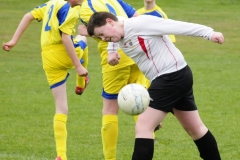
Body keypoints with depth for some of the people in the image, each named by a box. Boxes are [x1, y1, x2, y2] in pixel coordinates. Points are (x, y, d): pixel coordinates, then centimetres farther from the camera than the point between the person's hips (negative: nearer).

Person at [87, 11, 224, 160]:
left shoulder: (140, 24, -18)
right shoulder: (122, 41, 7)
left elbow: (176, 26, -19)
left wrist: (209, 33, -20)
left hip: (173, 75, -10)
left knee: (143, 127, -12)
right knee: (195, 128, 20)